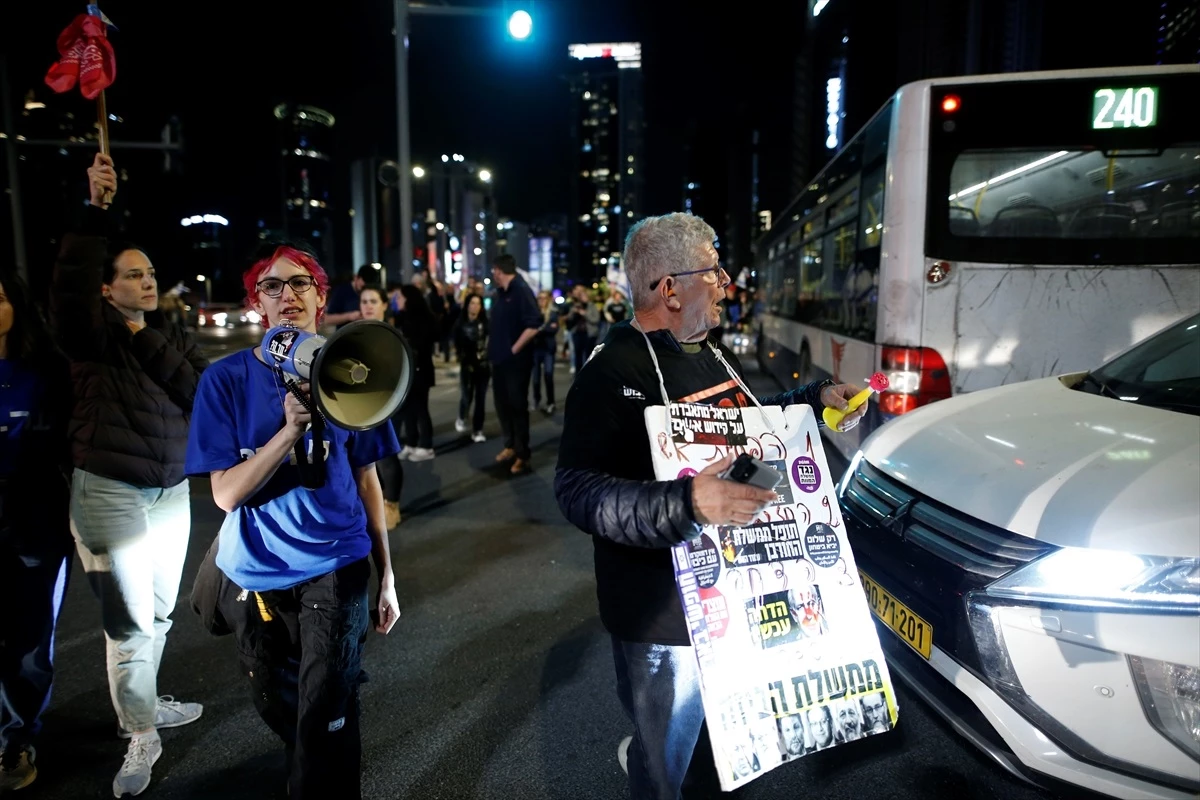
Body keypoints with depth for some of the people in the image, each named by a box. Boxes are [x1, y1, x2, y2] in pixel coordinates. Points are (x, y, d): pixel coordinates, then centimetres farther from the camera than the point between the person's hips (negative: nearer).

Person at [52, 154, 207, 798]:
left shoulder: (172, 335, 8)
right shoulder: (93, 334, -6)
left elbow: (200, 394, -7)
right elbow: (68, 288, -27)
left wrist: (148, 341, -14)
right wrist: (95, 212, -32)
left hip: (172, 491, 6)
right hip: (109, 495, -5)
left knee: (159, 613, 17)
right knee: (130, 622, -1)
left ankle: (142, 703, 38)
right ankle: (141, 738, 15)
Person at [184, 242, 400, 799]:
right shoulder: (226, 379, -8)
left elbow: (366, 478, 2)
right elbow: (226, 493, -14)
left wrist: (386, 574, 4)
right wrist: (291, 429, -28)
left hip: (336, 569, -1)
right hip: (256, 576, 1)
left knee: (326, 721, -6)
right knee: (278, 708, 21)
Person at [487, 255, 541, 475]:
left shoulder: (521, 291, -14)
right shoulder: (500, 293, 12)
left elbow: (534, 325, -23)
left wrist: (514, 349, -19)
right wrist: (492, 346, 9)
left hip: (516, 360, -8)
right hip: (500, 358, 8)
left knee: (517, 406, -1)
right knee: (502, 403, 14)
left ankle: (522, 455, 8)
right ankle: (510, 446, 28)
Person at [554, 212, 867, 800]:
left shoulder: (713, 354, 9)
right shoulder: (613, 372, -20)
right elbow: (577, 490, -26)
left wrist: (816, 399, 10)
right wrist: (686, 504, -38)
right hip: (662, 615, -8)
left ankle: (639, 750, 51)